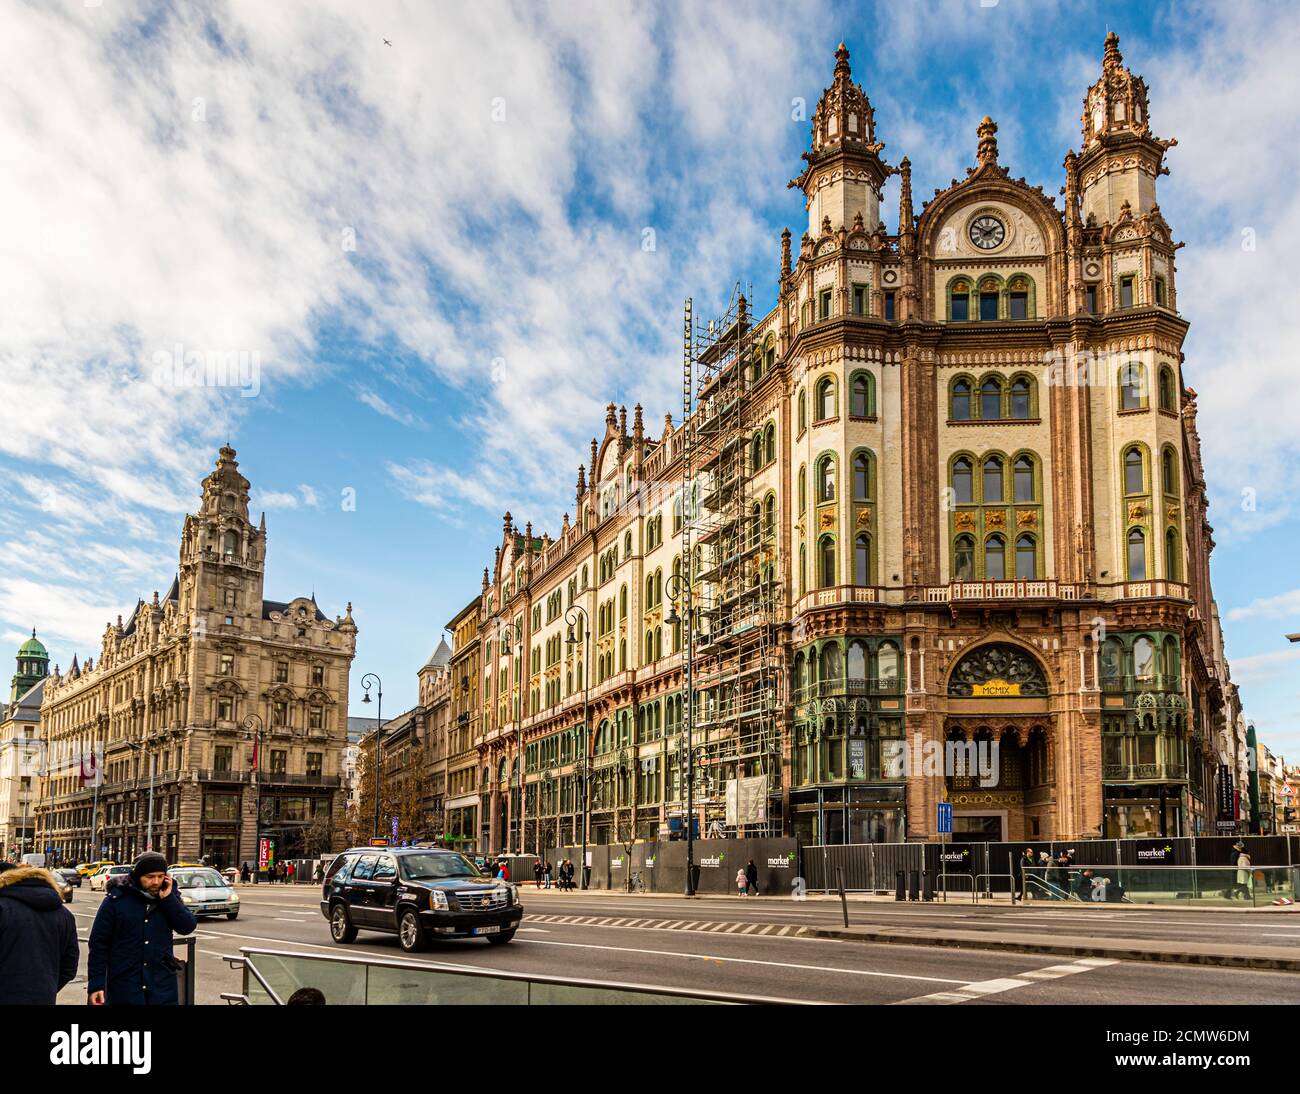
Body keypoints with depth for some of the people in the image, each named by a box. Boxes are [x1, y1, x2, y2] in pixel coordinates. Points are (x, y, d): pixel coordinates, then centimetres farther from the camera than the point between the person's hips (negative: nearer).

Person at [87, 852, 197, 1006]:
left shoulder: (169, 894, 5)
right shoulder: (116, 899, -5)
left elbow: (188, 927, -4)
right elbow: (98, 943, -4)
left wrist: (168, 898, -13)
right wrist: (96, 984, -9)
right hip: (124, 988, -2)